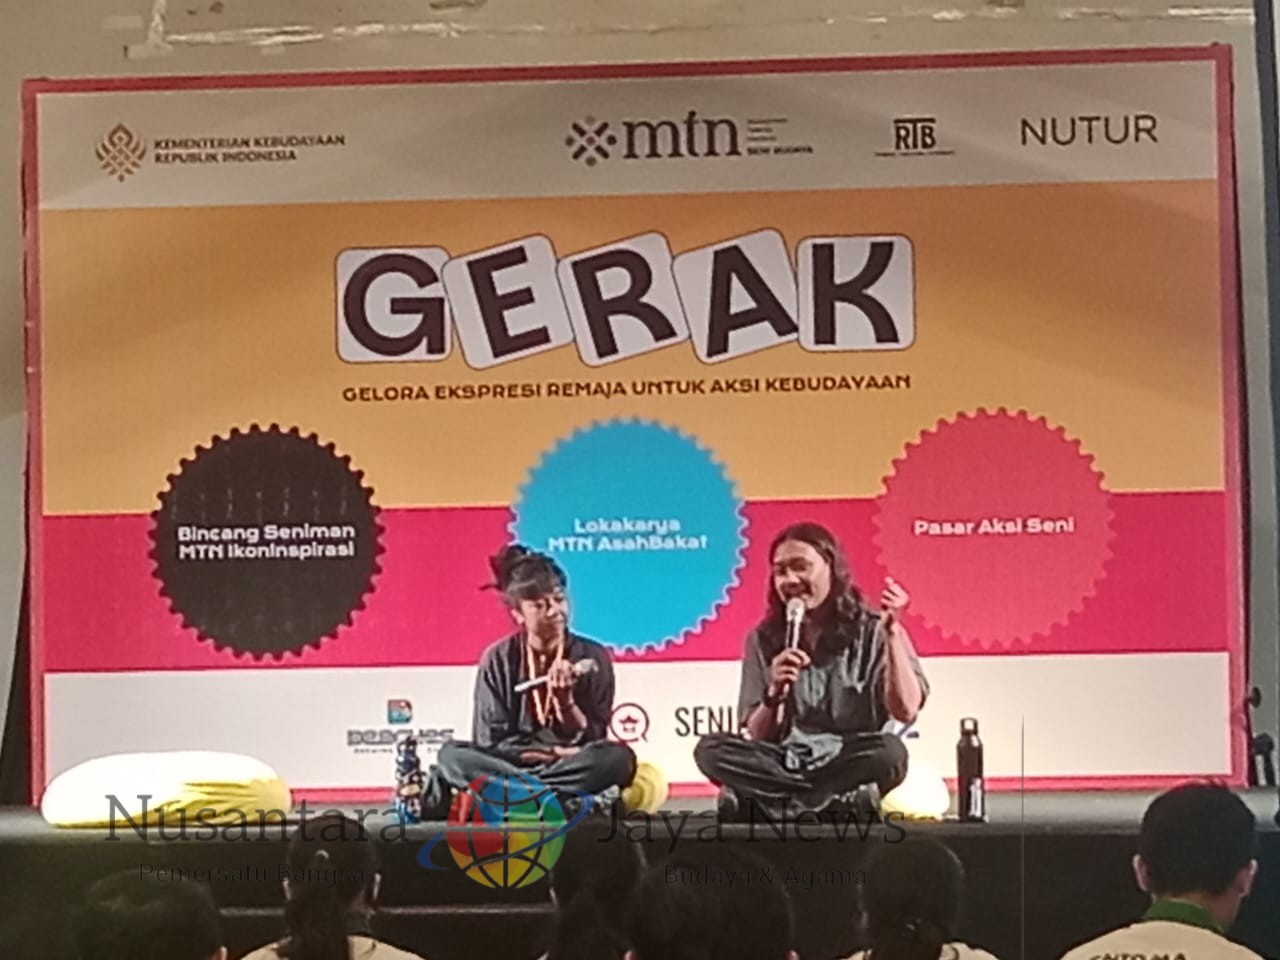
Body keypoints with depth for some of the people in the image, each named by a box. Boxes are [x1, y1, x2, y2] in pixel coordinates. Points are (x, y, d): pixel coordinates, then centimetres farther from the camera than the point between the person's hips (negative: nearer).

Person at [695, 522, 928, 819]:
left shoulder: (873, 633, 0)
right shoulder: (764, 640, 8)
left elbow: (905, 711, -13)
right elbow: (756, 737, 4)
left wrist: (892, 633, -18)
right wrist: (774, 694, -15)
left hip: (850, 766, -2)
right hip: (785, 765, 3)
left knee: (889, 750, -35)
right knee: (711, 749, -25)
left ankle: (777, 805, -25)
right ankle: (840, 801, -29)